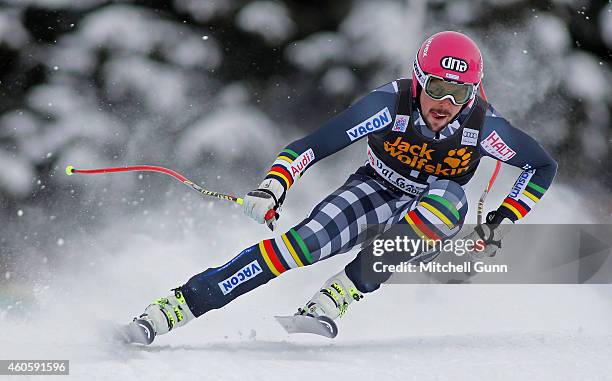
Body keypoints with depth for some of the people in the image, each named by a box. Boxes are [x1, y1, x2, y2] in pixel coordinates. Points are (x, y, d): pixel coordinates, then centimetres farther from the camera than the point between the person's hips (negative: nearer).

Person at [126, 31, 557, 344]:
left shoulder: (483, 125, -22)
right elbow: (313, 145, -26)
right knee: (308, 240, -29)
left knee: (449, 201, -36)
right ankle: (178, 305, -32)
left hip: (426, 221, 1)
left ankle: (341, 293, -33)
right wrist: (272, 187, -40)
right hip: (374, 192, -1)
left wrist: (505, 218, -14)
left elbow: (544, 166, -5)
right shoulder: (390, 104, -25)